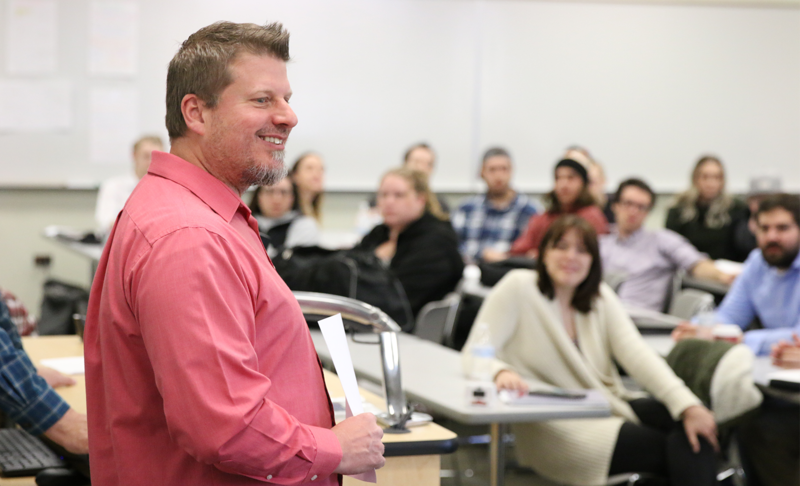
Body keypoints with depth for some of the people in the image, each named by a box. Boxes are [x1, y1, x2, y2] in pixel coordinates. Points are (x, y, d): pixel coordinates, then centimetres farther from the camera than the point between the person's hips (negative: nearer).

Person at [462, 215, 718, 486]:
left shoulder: (601, 296, 11)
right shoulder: (518, 288, -3)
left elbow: (636, 353, -1)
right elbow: (474, 354, -9)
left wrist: (688, 406, -17)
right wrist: (501, 372, -34)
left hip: (610, 407, 6)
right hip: (555, 427, -5)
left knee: (691, 429, -21)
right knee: (661, 447, -26)